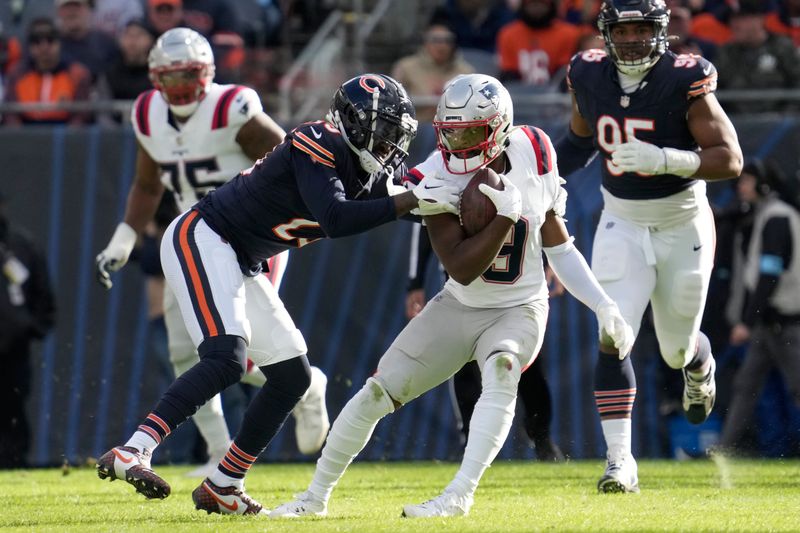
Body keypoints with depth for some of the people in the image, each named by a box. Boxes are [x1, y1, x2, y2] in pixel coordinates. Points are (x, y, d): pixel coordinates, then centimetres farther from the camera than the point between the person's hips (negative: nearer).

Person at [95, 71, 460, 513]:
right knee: (225, 359, -28)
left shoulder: (366, 169, 8)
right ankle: (130, 453, -34)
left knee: (292, 376, 10)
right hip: (203, 240, -10)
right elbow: (335, 219, -31)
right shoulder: (319, 146, -20)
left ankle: (222, 488, 18)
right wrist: (411, 201, -29)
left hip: (239, 266, 10)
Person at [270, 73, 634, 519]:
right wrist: (507, 215, -34)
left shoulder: (534, 153, -12)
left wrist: (604, 306, -2)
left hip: (518, 310, -1)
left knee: (500, 370, -34)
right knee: (377, 393, -4)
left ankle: (459, 496, -34)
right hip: (459, 309, 1)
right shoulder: (438, 178, -19)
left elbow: (557, 243, 1)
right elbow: (462, 269, -26)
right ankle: (316, 496, 15)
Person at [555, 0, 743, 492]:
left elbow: (731, 159, -22)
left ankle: (701, 366, 52)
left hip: (682, 226, -2)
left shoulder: (685, 82, -20)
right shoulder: (590, 77, -6)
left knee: (677, 350, 12)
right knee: (612, 338, -15)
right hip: (622, 225, 2)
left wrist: (662, 159, -35)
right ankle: (620, 460, -12)